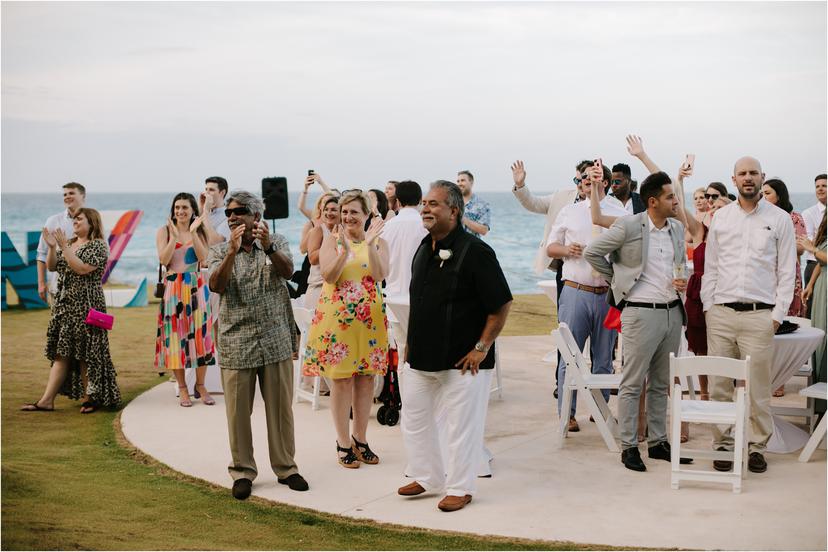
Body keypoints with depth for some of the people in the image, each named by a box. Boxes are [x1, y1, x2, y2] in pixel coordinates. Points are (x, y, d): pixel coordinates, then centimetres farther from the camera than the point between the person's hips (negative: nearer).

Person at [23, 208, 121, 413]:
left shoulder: (98, 246, -6)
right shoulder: (69, 243, 16)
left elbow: (82, 268, -19)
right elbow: (52, 267, 11)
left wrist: (64, 247, -20)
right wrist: (52, 247, -5)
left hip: (86, 308, -7)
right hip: (64, 305, 7)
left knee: (86, 354, -3)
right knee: (61, 353, 4)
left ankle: (89, 398, 8)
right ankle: (46, 400, 0)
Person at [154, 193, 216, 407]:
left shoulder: (200, 232, 7)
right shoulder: (164, 231, 3)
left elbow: (203, 257, -9)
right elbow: (163, 259, -11)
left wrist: (193, 232, -15)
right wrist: (175, 236, -17)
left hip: (197, 287, 1)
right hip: (174, 288, -1)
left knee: (200, 334, 0)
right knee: (176, 335, -1)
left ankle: (200, 385, 12)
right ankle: (182, 388, 8)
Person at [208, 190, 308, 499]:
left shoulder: (276, 243, 5)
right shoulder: (219, 251, 5)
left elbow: (288, 271, -14)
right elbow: (216, 285, -13)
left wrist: (268, 247, -33)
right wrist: (233, 250, -26)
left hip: (276, 340, 0)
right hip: (236, 343, 0)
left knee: (280, 407, 7)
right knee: (237, 411, 2)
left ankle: (285, 467, 19)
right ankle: (242, 471, 14)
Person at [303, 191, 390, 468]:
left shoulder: (378, 242, 5)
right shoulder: (332, 240, 1)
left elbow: (380, 275, -11)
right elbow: (329, 275, -13)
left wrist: (370, 244, -20)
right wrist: (345, 249, -25)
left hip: (369, 318, 2)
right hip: (337, 317, -2)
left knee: (366, 378, 8)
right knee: (341, 379, 1)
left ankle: (360, 438, 21)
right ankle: (343, 443, 11)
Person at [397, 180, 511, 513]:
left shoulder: (474, 251, -16)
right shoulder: (425, 249, 9)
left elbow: (502, 304, -15)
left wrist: (482, 347, -16)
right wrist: (412, 341, 17)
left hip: (462, 360, -8)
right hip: (422, 356, 8)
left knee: (462, 423, 2)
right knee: (414, 415, 15)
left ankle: (460, 488, 16)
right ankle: (427, 476, 31)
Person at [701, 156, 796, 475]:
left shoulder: (779, 219, 5)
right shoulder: (721, 217, 11)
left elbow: (787, 271, 3)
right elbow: (710, 266, 13)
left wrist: (778, 314, -3)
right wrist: (708, 306, 5)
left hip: (759, 316, -2)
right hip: (720, 313, 2)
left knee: (758, 387, 0)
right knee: (719, 385, 3)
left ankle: (758, 446, 12)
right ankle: (723, 444, 13)